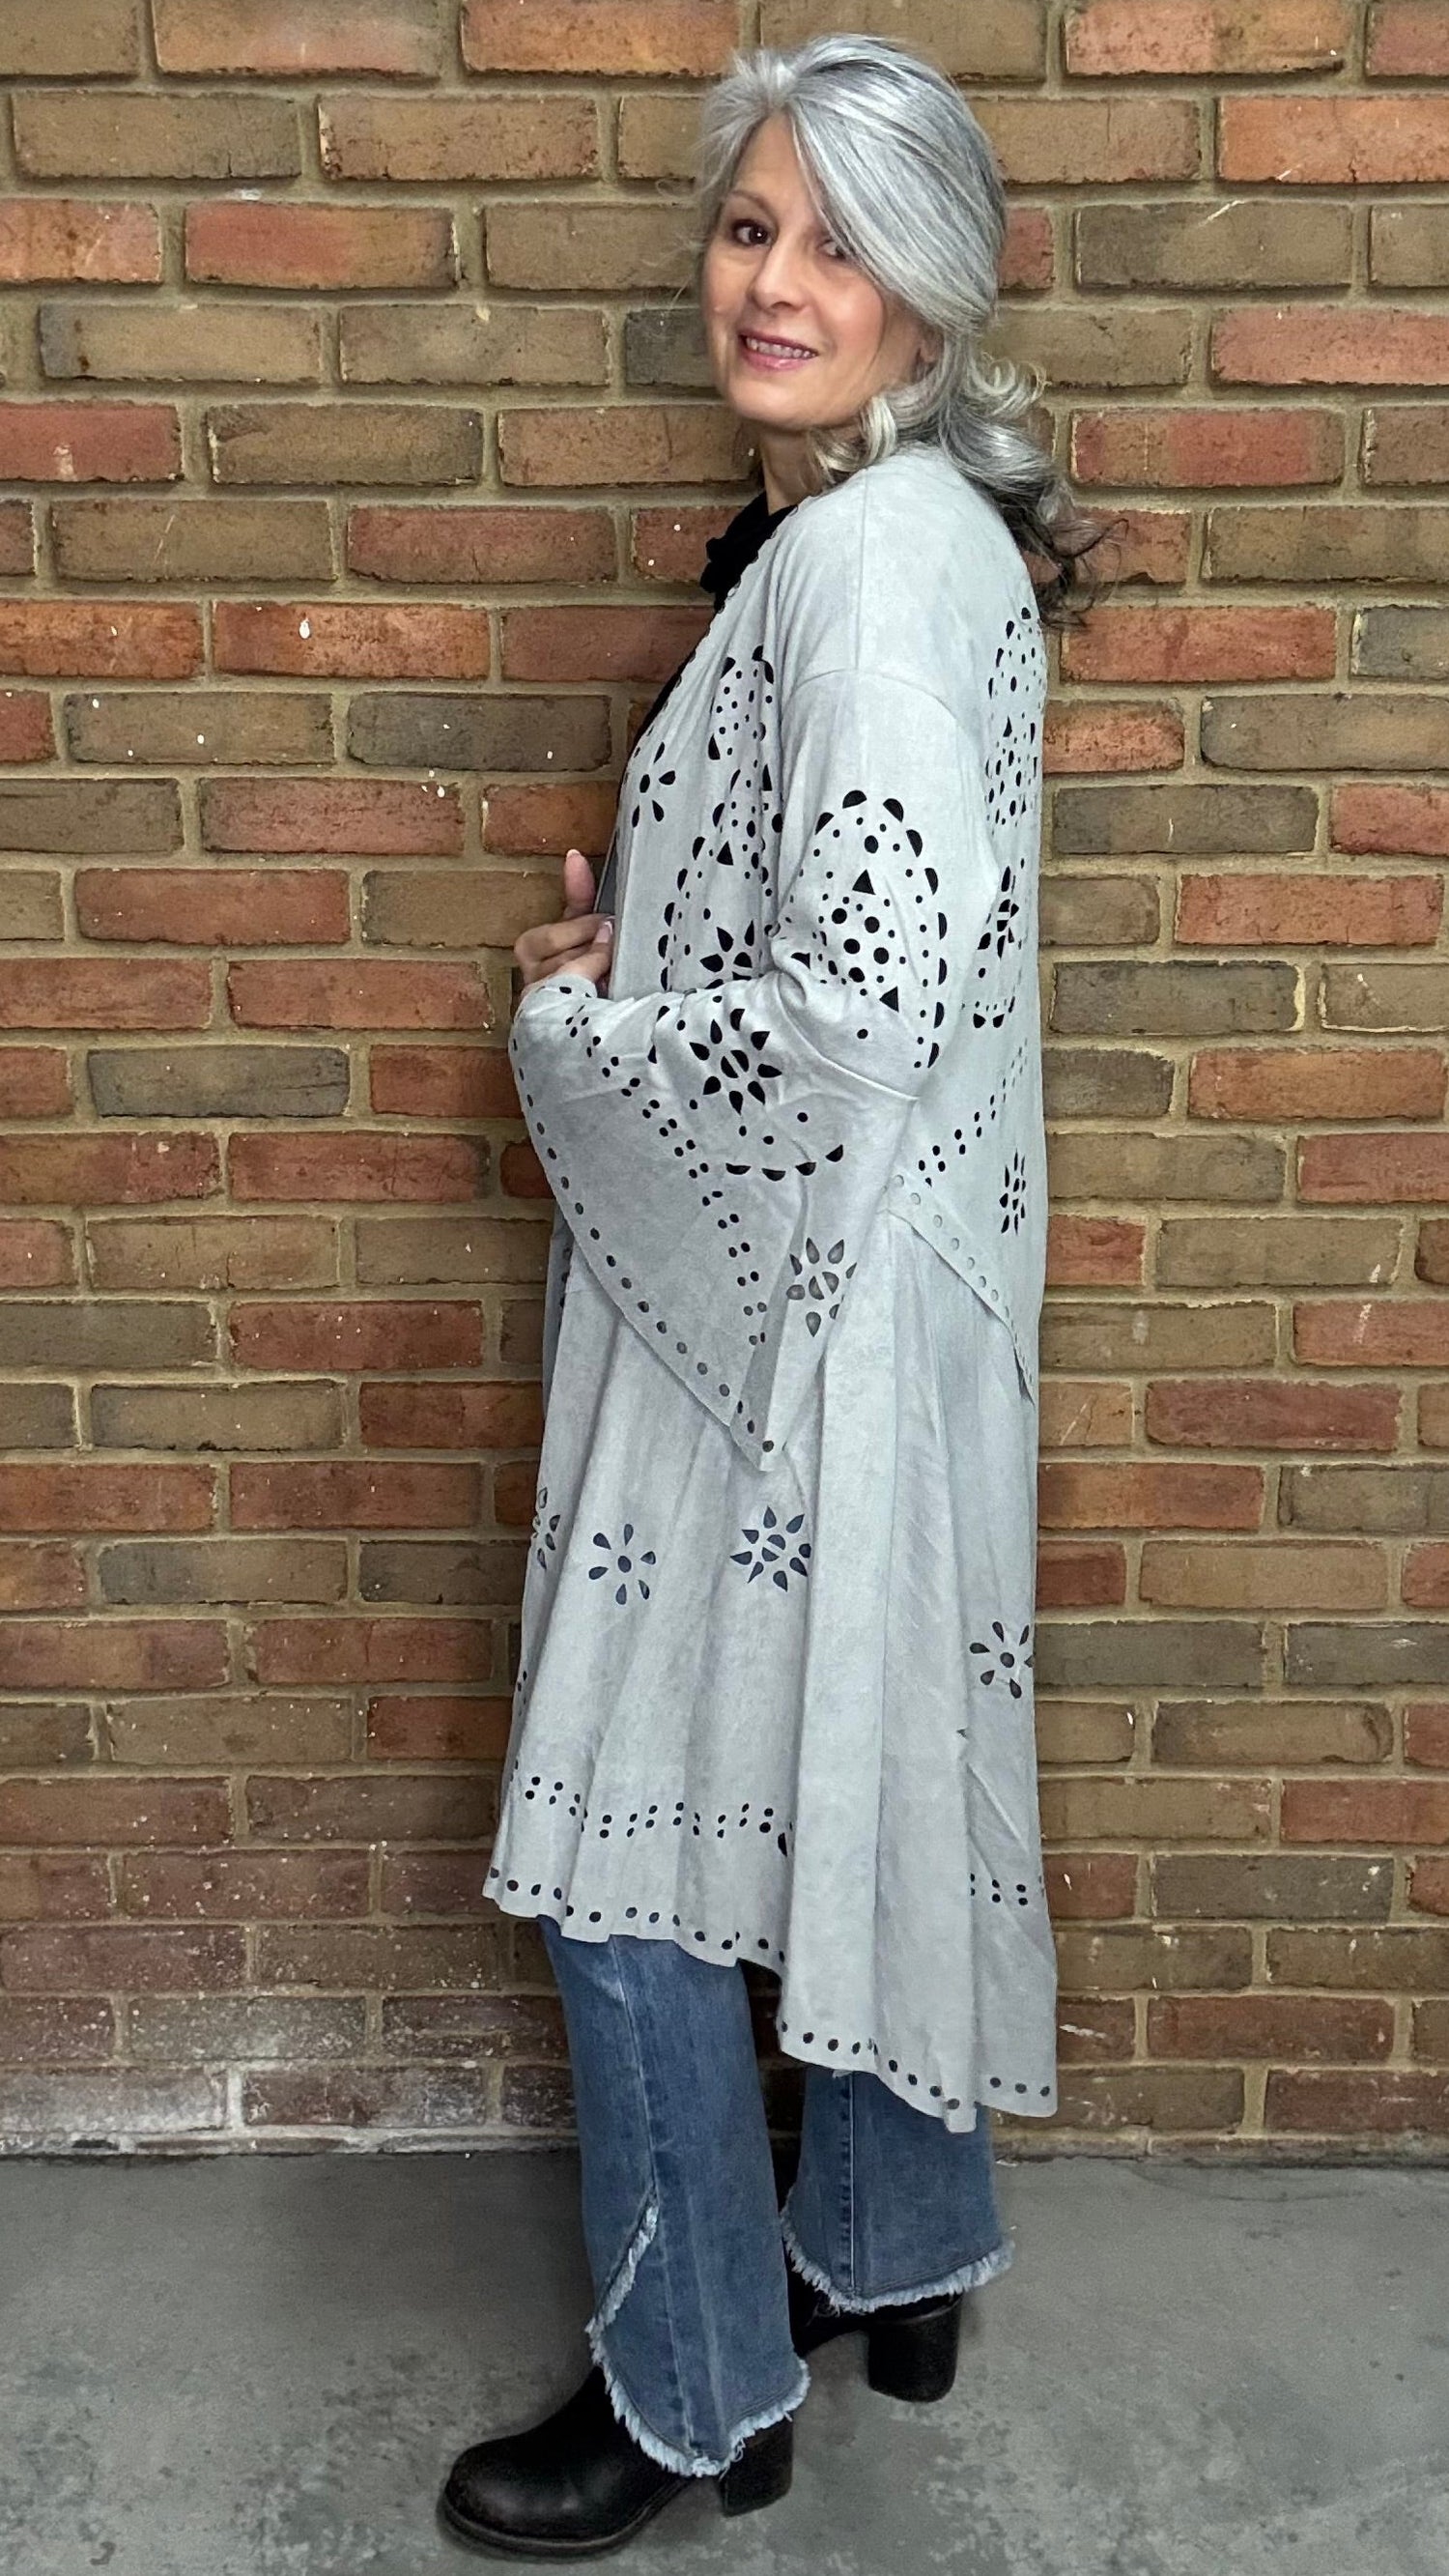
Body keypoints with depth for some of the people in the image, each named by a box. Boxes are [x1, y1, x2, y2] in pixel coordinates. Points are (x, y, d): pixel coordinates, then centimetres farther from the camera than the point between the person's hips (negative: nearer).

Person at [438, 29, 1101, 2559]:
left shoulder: (874, 557, -19)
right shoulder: (868, 528, 12)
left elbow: (867, 1000, -29)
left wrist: (573, 1029, -13)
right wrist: (631, 929, 7)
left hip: (794, 1307, -10)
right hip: (786, 1284, 10)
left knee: (636, 1842, 4)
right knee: (842, 1789, 21)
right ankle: (895, 2259, 41)